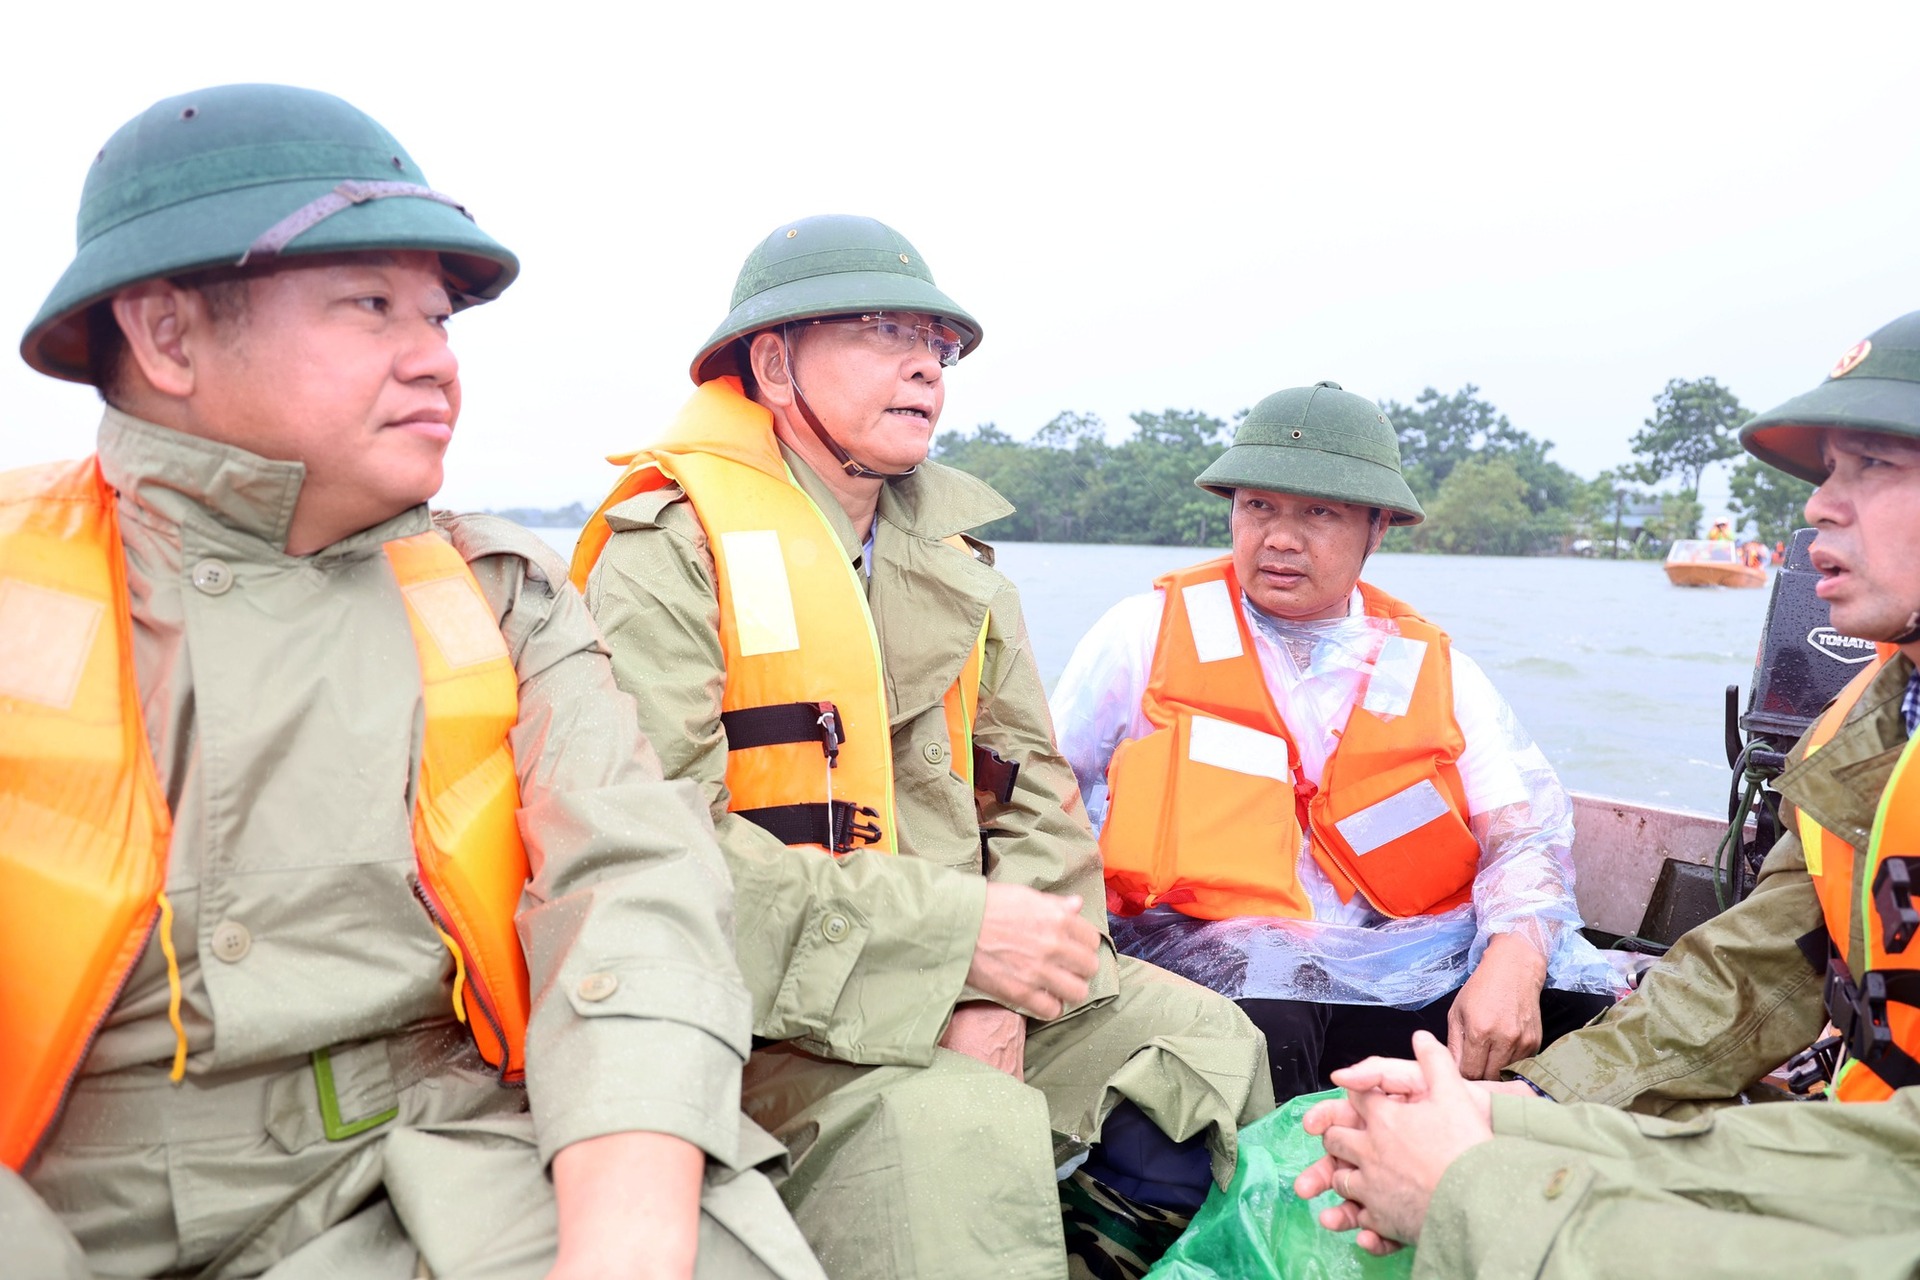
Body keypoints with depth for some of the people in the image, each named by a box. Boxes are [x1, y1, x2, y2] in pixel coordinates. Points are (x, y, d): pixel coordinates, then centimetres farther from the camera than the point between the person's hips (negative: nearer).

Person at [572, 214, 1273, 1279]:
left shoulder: (956, 556, 12)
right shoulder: (669, 554, -10)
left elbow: (1036, 791, 9)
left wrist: (1003, 992, -9)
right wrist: (957, 931, -24)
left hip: (964, 990, 7)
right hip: (773, 1015, -6)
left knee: (1206, 1040, -1)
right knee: (960, 1129, -33)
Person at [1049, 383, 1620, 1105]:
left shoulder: (1433, 666, 13)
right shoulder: (1147, 633, 7)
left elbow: (1527, 828, 6)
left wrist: (1514, 961, -14)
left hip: (1414, 963, 4)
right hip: (1217, 956, -3)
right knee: (1262, 1032, -37)